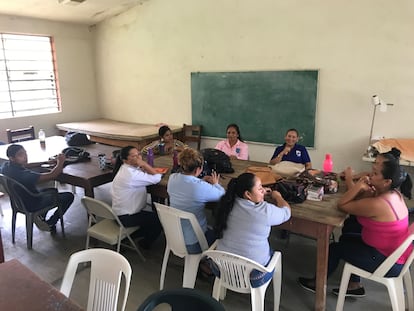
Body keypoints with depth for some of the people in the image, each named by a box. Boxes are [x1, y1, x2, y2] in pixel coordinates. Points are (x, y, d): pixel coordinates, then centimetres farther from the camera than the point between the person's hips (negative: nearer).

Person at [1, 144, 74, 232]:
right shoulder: (23, 174, -39)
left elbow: (26, 165, 6)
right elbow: (51, 176, -36)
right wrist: (60, 163, -20)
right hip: (30, 205, -9)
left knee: (53, 190, 30)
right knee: (69, 196, 3)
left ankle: (40, 217, 22)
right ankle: (49, 224, 14)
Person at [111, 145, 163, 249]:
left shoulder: (125, 168, 3)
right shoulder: (131, 174, -29)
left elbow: (148, 175, 6)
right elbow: (157, 178, -28)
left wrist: (143, 166, -11)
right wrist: (144, 164, -23)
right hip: (125, 218, -10)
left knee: (151, 215, 25)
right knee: (159, 219, 2)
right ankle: (146, 243, 24)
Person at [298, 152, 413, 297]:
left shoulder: (376, 204, -31)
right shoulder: (394, 194, -2)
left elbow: (341, 205, -20)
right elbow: (357, 200, 5)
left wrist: (358, 185, -23)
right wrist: (363, 189, -14)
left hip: (388, 263, -8)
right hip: (397, 254, 9)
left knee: (335, 248, 6)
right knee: (346, 238, 21)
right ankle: (355, 285, 31)